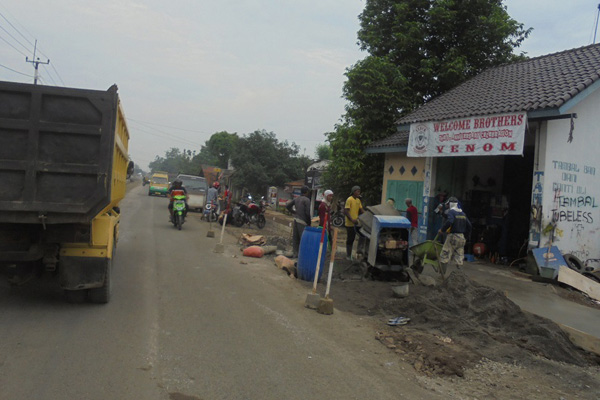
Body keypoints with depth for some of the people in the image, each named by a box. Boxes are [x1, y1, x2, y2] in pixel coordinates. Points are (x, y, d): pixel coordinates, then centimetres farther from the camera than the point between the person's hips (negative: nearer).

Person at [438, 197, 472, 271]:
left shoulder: (451, 212, -7)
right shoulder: (463, 213, 14)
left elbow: (449, 221, -26)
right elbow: (469, 225, 14)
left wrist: (442, 229, -16)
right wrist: (467, 236, 21)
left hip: (453, 235, -7)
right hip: (462, 237, 7)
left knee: (445, 255, 0)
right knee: (459, 254, 10)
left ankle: (442, 272, 0)